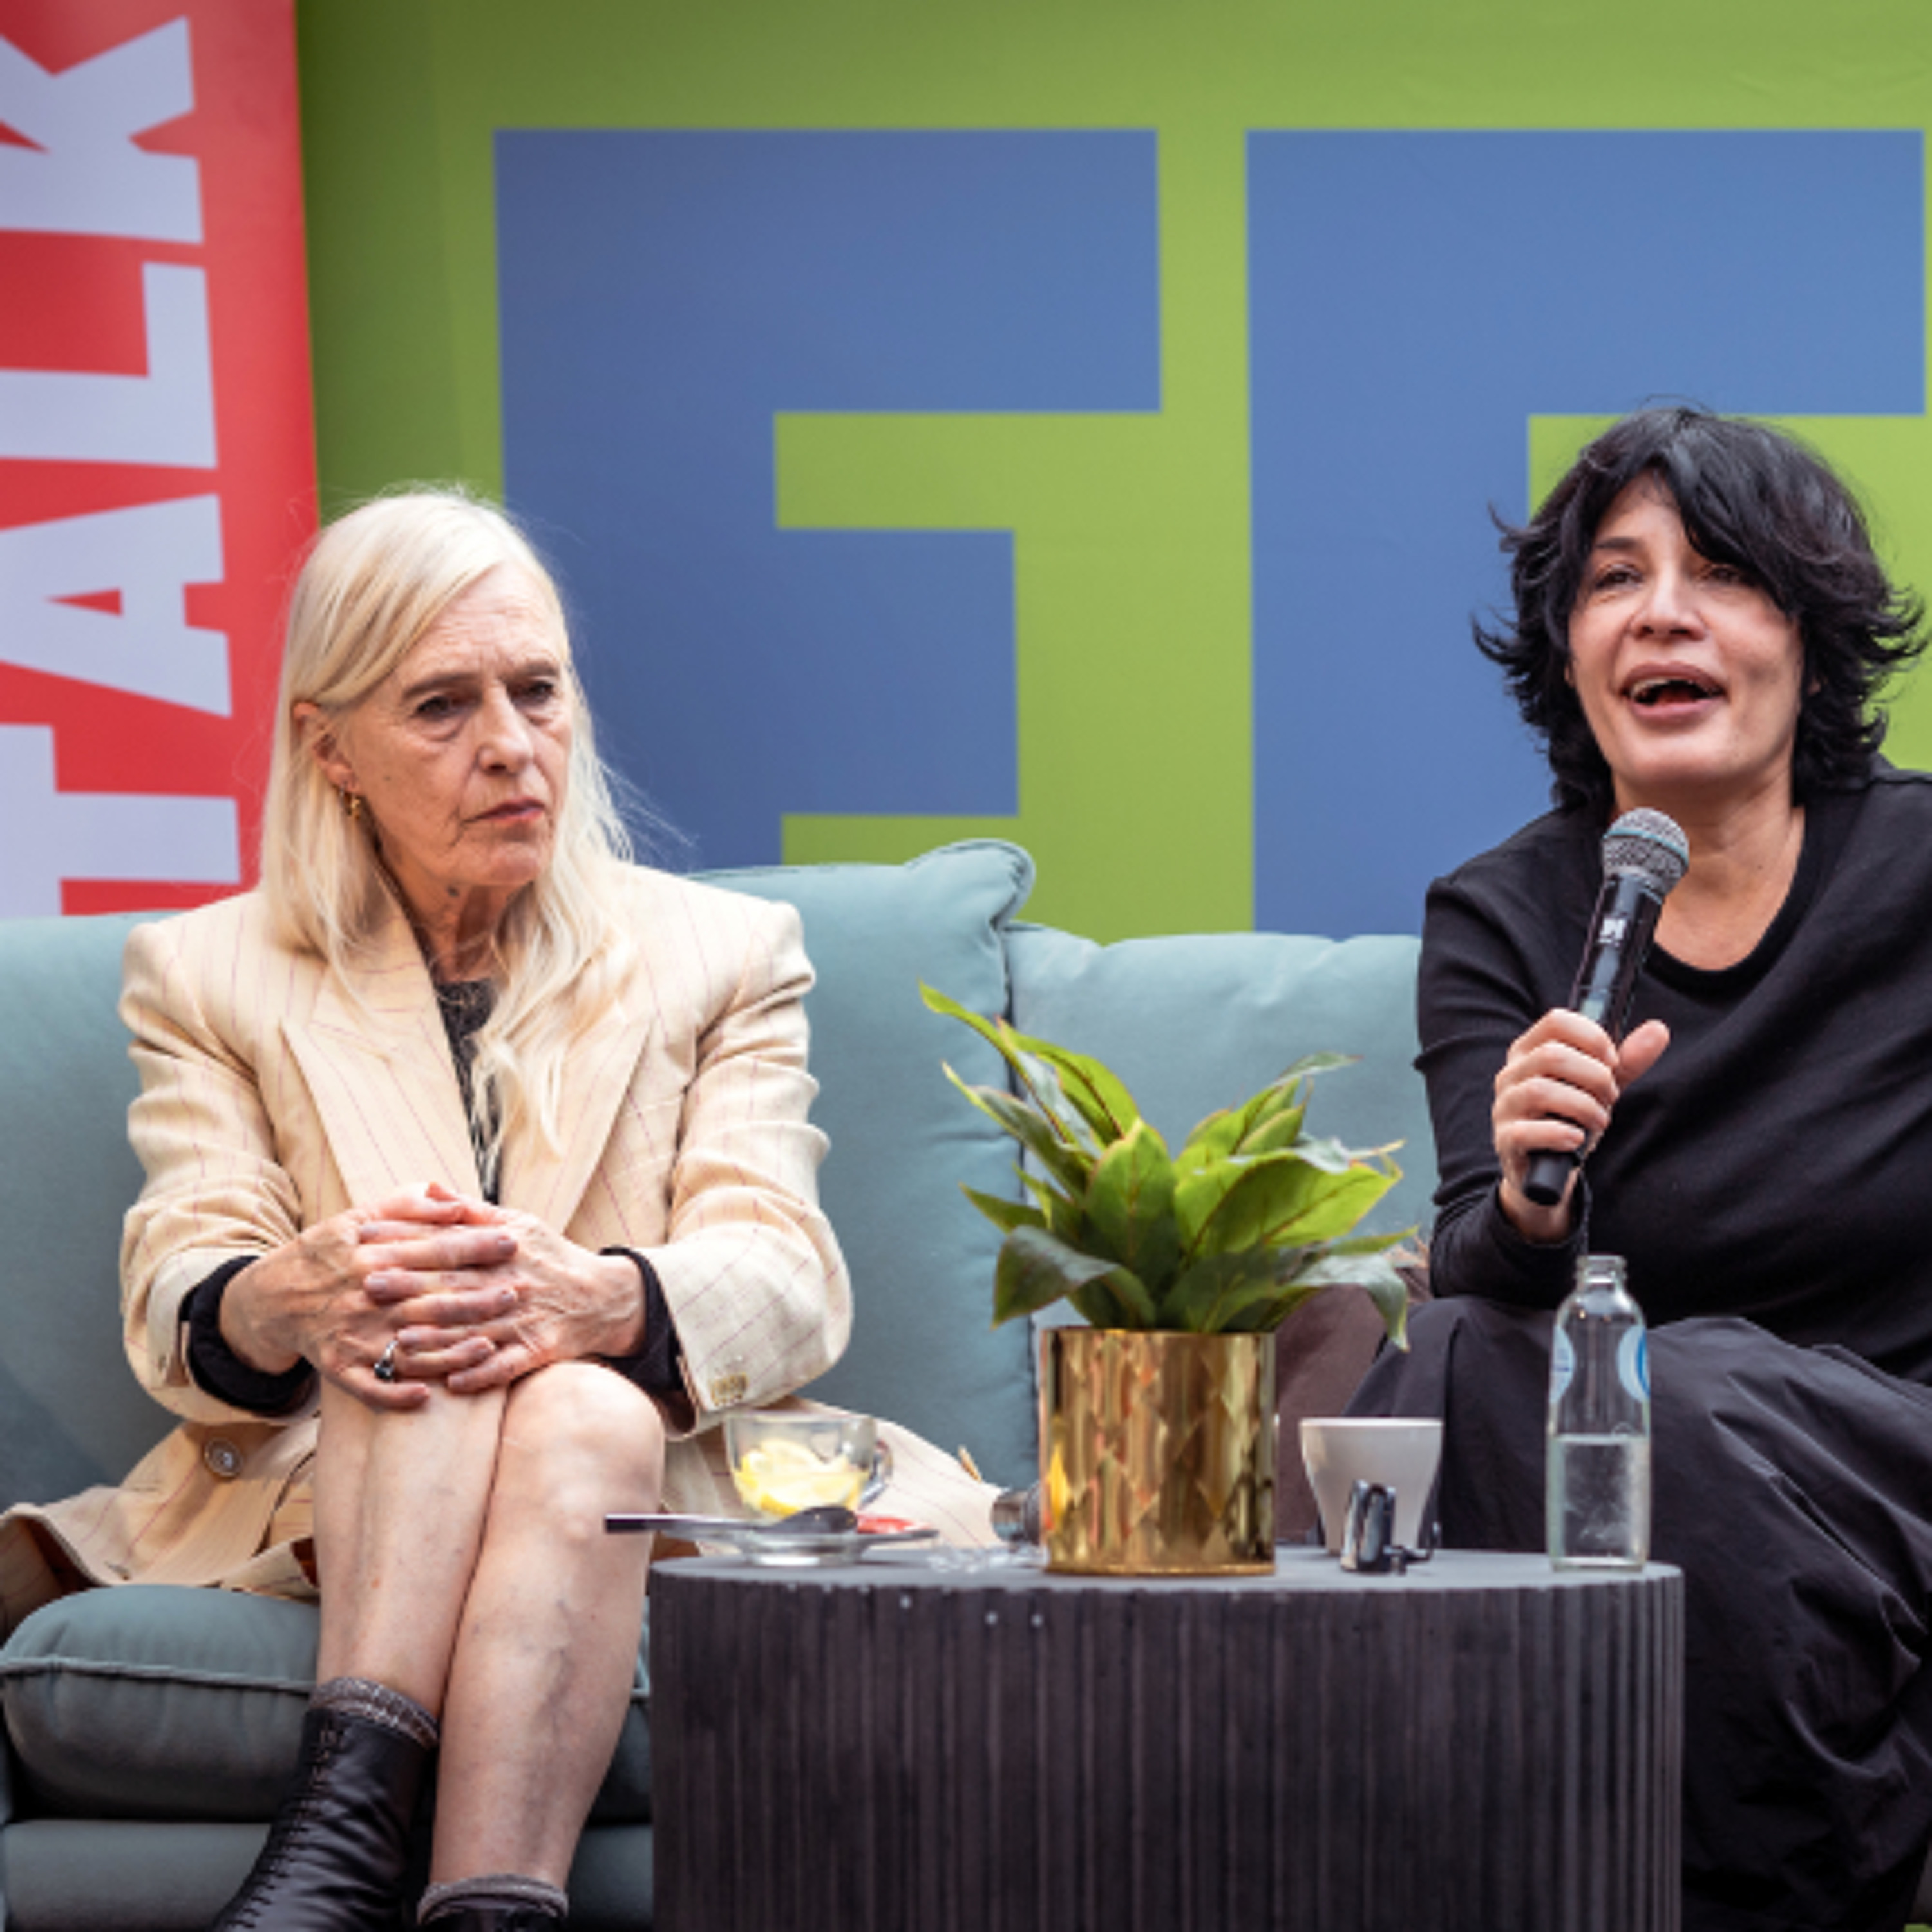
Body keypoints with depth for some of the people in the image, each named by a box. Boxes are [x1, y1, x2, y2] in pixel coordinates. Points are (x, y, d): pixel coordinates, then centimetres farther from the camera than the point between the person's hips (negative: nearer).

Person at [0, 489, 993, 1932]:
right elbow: (176, 1298, -1)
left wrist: (593, 1300, -27)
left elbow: (789, 1283, -2)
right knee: (432, 1334, -33)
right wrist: (287, 1300, -29)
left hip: (647, 1475, 0)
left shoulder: (721, 955, 15)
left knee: (584, 1410, -35)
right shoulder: (209, 976, 16)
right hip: (327, 1493, 0)